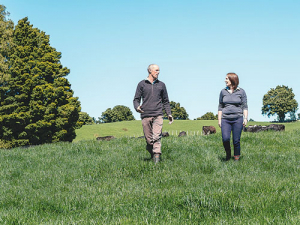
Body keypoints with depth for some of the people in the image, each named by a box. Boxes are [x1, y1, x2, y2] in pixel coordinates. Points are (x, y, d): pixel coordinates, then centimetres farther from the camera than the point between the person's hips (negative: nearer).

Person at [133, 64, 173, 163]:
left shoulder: (161, 85, 16)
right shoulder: (142, 84, 9)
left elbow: (166, 101, 21)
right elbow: (136, 99, 9)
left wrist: (169, 114, 11)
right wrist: (137, 107, -13)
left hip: (158, 115, 0)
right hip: (145, 115, 0)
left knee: (156, 137, -16)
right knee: (148, 139, 1)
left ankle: (157, 157, -22)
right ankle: (152, 155, 21)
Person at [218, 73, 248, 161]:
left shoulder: (241, 92, 4)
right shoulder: (223, 92, 9)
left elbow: (245, 106, 4)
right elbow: (220, 107, 14)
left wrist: (245, 118, -6)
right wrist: (219, 120, 8)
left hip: (237, 119, -1)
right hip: (225, 119, 1)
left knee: (236, 140, -3)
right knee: (225, 138, -15)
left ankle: (236, 158, 11)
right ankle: (228, 154, 11)